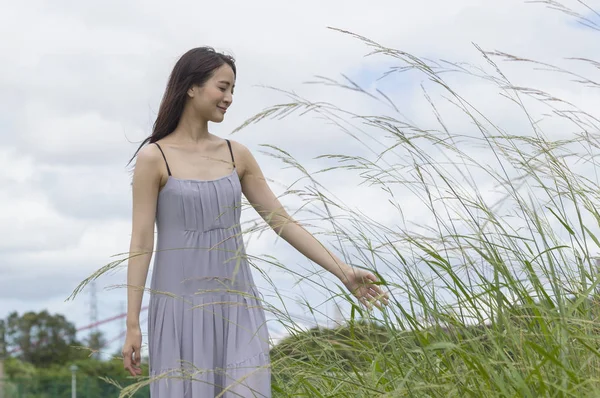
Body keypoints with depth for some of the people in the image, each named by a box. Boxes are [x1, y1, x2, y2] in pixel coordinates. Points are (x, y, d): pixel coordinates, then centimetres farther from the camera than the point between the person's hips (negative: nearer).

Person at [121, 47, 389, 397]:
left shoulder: (236, 155, 9)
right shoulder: (154, 157, -4)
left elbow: (282, 221, 9)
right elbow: (141, 243, -5)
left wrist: (343, 272, 3)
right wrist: (133, 324, -9)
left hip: (236, 306, 4)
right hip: (181, 305, -4)